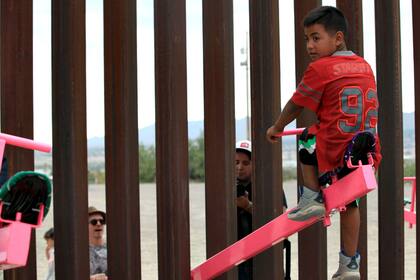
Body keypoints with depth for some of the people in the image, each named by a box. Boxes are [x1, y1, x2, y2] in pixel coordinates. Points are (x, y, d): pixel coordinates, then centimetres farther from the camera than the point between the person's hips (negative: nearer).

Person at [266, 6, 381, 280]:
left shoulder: (320, 68, -6)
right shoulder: (365, 66, 13)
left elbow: (296, 104, 4)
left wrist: (277, 128, 22)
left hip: (334, 152, -6)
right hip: (368, 154, 6)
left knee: (307, 138, 24)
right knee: (349, 202, 23)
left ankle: (312, 198, 16)